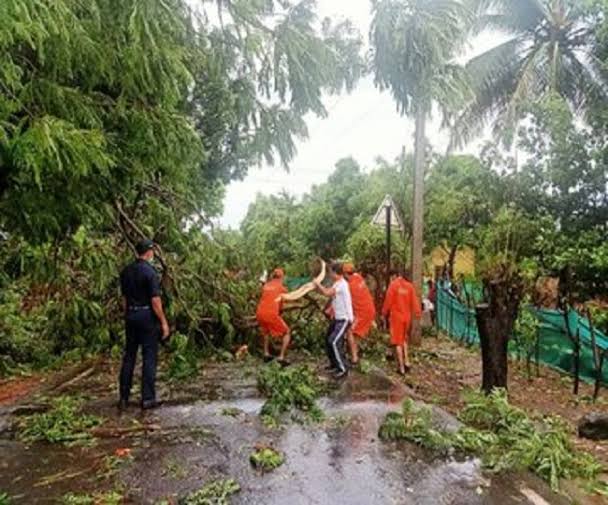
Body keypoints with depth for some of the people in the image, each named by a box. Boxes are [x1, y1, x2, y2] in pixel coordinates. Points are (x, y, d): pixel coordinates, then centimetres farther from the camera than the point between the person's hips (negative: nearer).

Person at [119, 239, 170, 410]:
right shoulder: (150, 271, -14)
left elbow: (124, 298, 12)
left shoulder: (126, 271, 6)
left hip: (130, 315, 6)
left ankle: (124, 398, 19)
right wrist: (164, 322, -10)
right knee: (149, 357, 1)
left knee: (129, 356, 13)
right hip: (147, 316, -6)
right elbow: (155, 300, -16)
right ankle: (148, 398, 6)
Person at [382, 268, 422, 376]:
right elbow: (414, 301, 0)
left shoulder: (393, 285, -10)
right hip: (407, 316, 4)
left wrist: (384, 314, 5)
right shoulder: (410, 286, 2)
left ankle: (402, 368, 3)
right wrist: (418, 313, 4)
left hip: (396, 316, -4)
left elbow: (388, 301, -7)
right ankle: (407, 362, 17)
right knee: (404, 339, 23)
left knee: (398, 342, 2)